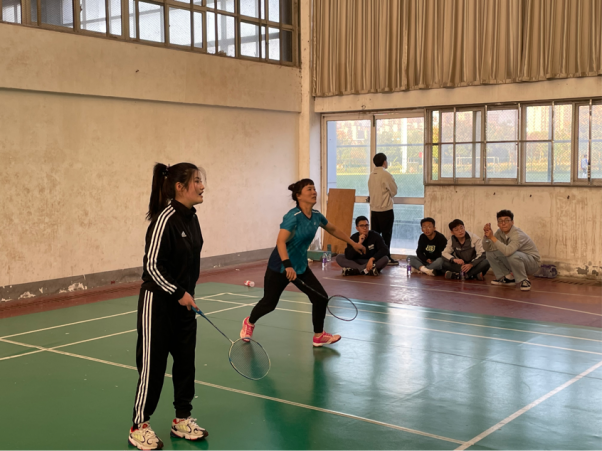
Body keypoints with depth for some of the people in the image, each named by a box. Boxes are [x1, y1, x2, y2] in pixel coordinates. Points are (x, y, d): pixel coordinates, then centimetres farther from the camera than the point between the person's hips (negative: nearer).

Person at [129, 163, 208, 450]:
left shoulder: (191, 217, 5)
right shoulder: (165, 219, -20)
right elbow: (152, 264, -19)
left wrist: (188, 293, 16)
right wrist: (178, 293, -17)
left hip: (183, 301, 8)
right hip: (158, 302, -8)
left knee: (185, 360, 12)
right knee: (153, 364, 2)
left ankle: (182, 420, 27)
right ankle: (139, 427, 18)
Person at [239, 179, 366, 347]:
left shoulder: (316, 216, -2)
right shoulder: (293, 216, -25)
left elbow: (333, 229, 18)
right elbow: (280, 242, -36)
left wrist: (353, 243, 24)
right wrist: (287, 265, -48)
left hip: (300, 267, 6)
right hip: (280, 267, -6)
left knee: (320, 298, -4)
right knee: (269, 303, 9)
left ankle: (319, 336, 13)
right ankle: (249, 323, 40)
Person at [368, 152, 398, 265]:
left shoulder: (371, 175, 6)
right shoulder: (386, 175, -14)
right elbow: (394, 191, -7)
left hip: (374, 209, 6)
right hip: (385, 209, -6)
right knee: (386, 234, 0)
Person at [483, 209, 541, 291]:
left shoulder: (518, 235, -30)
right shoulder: (500, 232, -6)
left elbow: (507, 251, -47)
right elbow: (487, 248, -6)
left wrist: (492, 237, -42)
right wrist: (487, 236, -24)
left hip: (532, 262, -8)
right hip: (515, 260, 8)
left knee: (513, 255, -38)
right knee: (490, 253, -4)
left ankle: (524, 280, -14)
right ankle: (508, 278, 10)